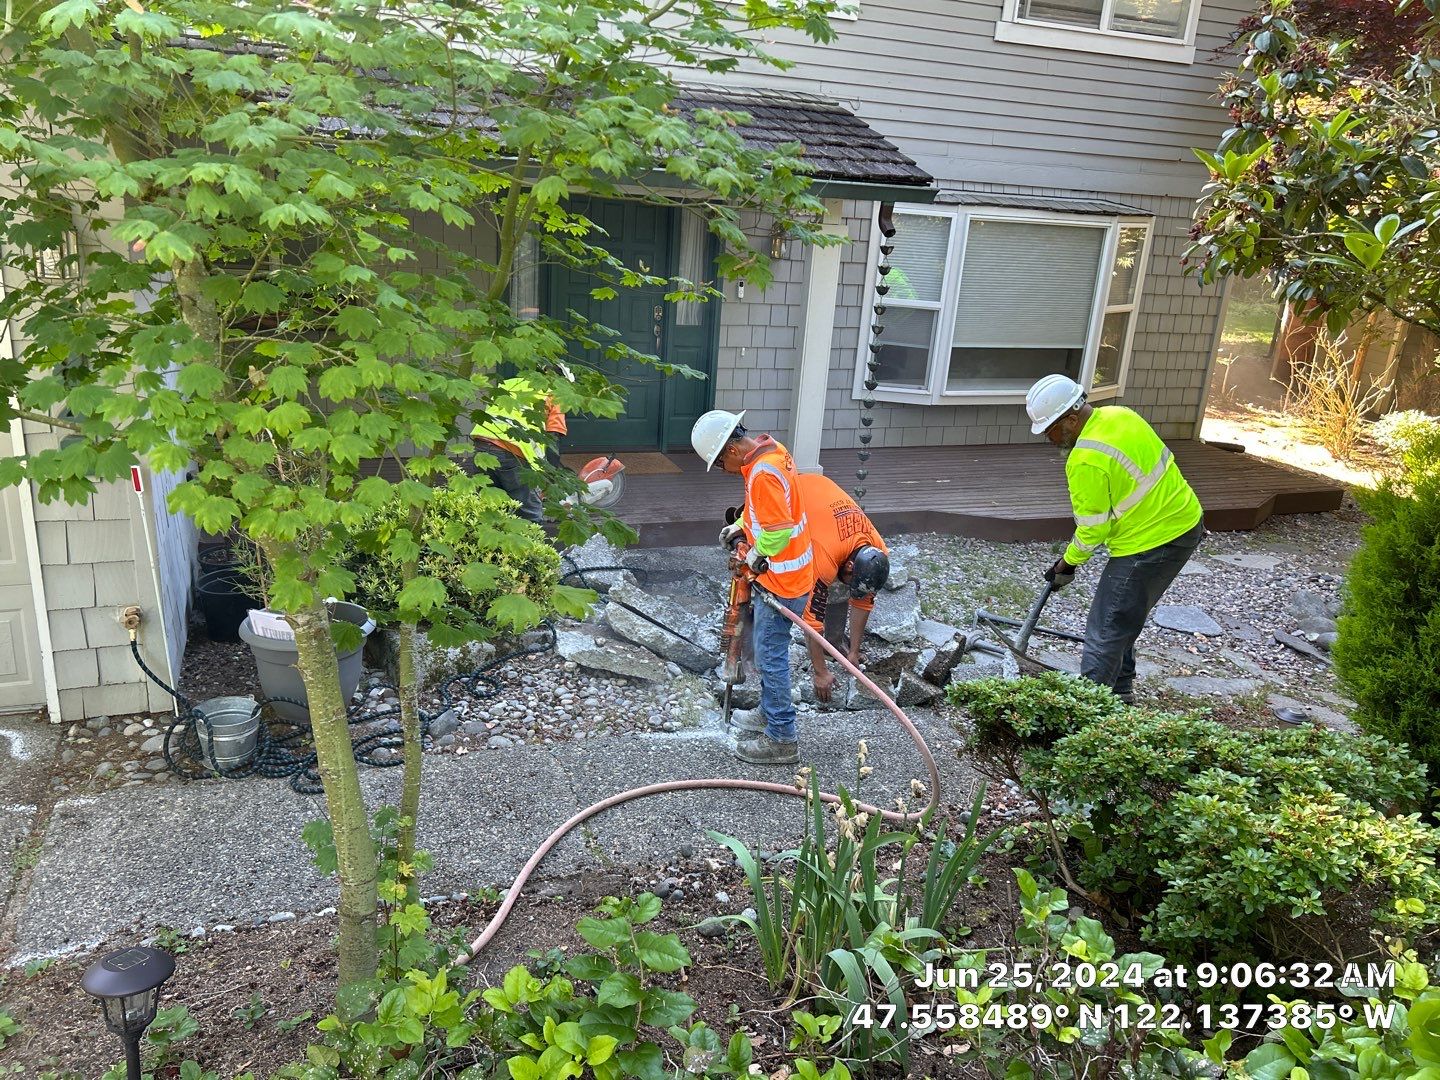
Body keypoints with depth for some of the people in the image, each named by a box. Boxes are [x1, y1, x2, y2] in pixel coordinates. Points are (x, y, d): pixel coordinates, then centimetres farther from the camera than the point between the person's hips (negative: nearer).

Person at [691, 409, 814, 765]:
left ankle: (781, 740, 9)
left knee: (770, 657, 0)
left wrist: (757, 553, -13)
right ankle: (770, 712, 38)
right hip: (778, 574, 10)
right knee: (767, 650, 22)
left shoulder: (762, 473, -28)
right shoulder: (769, 450, 4)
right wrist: (741, 524, 10)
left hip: (780, 582, -10)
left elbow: (779, 532, -31)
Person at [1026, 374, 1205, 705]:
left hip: (1151, 543, -10)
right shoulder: (1118, 414, 3)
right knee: (1124, 617, 22)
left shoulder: (1087, 460, -24)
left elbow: (1092, 527, -15)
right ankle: (1119, 690, 34)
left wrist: (1067, 563, 0)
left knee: (1106, 630, 0)